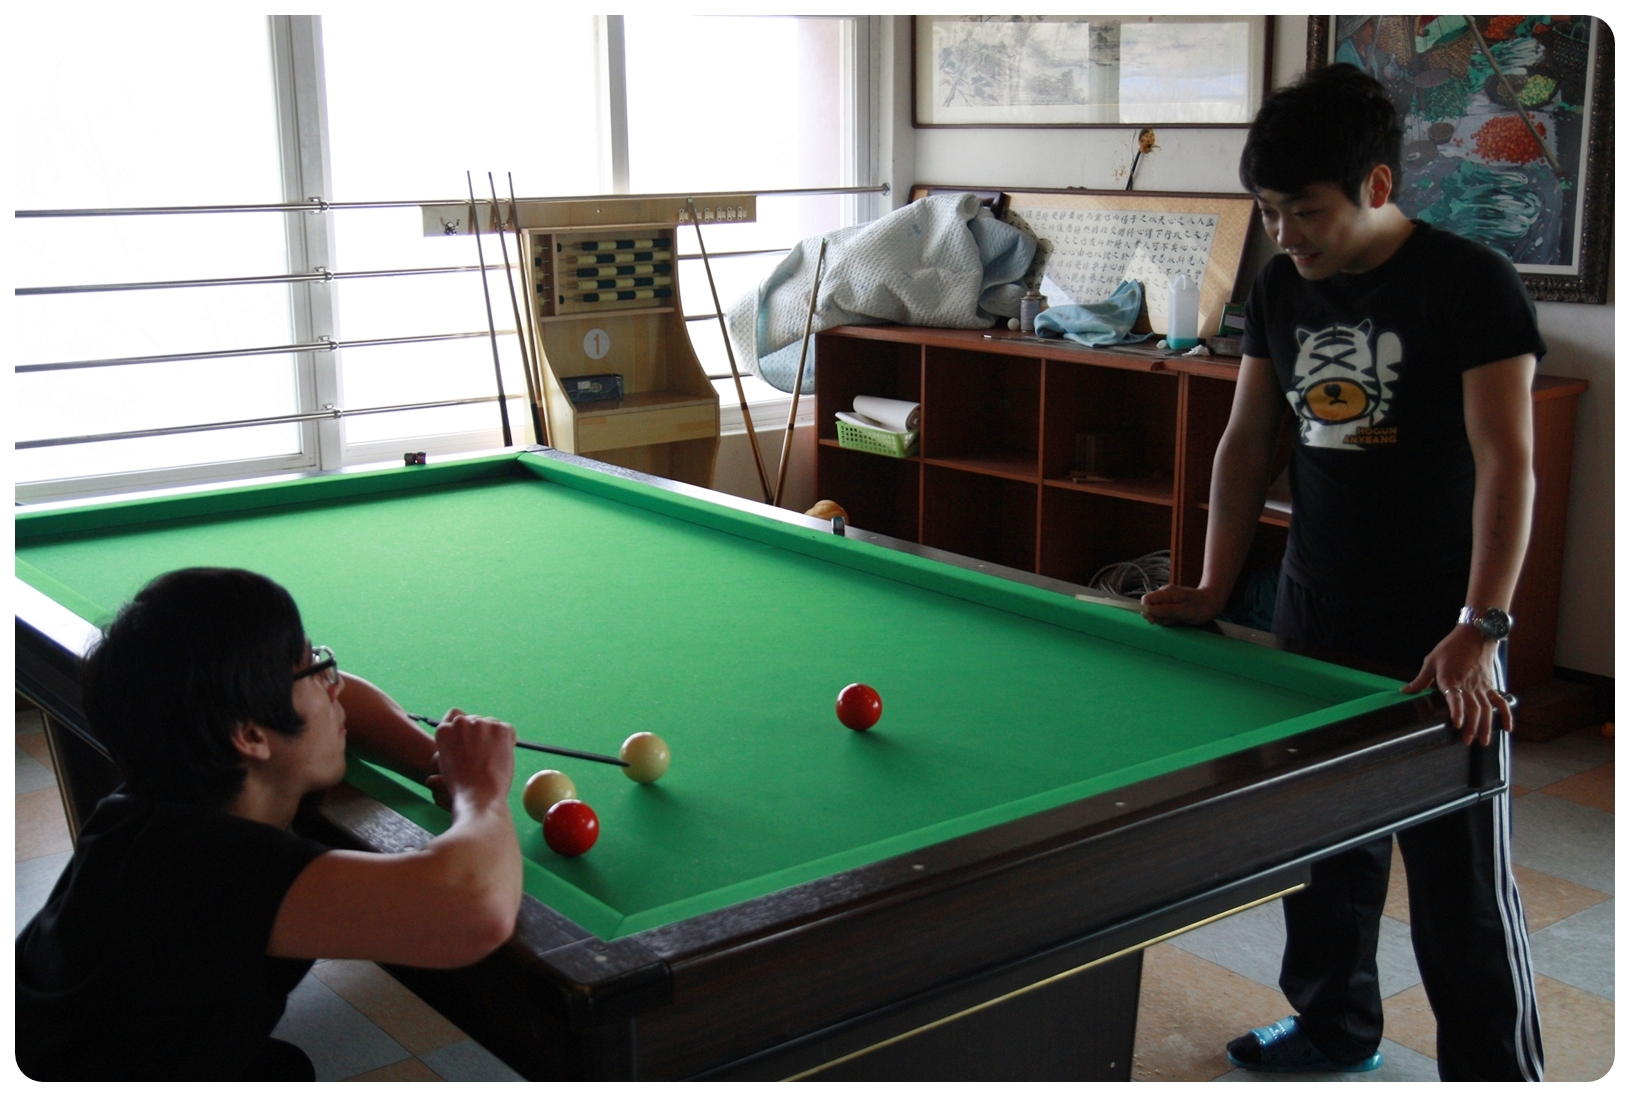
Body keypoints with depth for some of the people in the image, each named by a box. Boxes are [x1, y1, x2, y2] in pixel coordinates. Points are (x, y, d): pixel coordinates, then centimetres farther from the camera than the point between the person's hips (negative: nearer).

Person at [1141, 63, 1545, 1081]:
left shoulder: (1472, 286, -13)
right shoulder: (1280, 290, 6)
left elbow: (1508, 464, -19)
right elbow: (1248, 441, 12)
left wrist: (1479, 630, -28)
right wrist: (1216, 586, 4)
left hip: (1439, 630, -6)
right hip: (1313, 614, 6)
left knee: (1460, 878, 2)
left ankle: (1499, 1072, 19)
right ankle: (1333, 1025, 36)